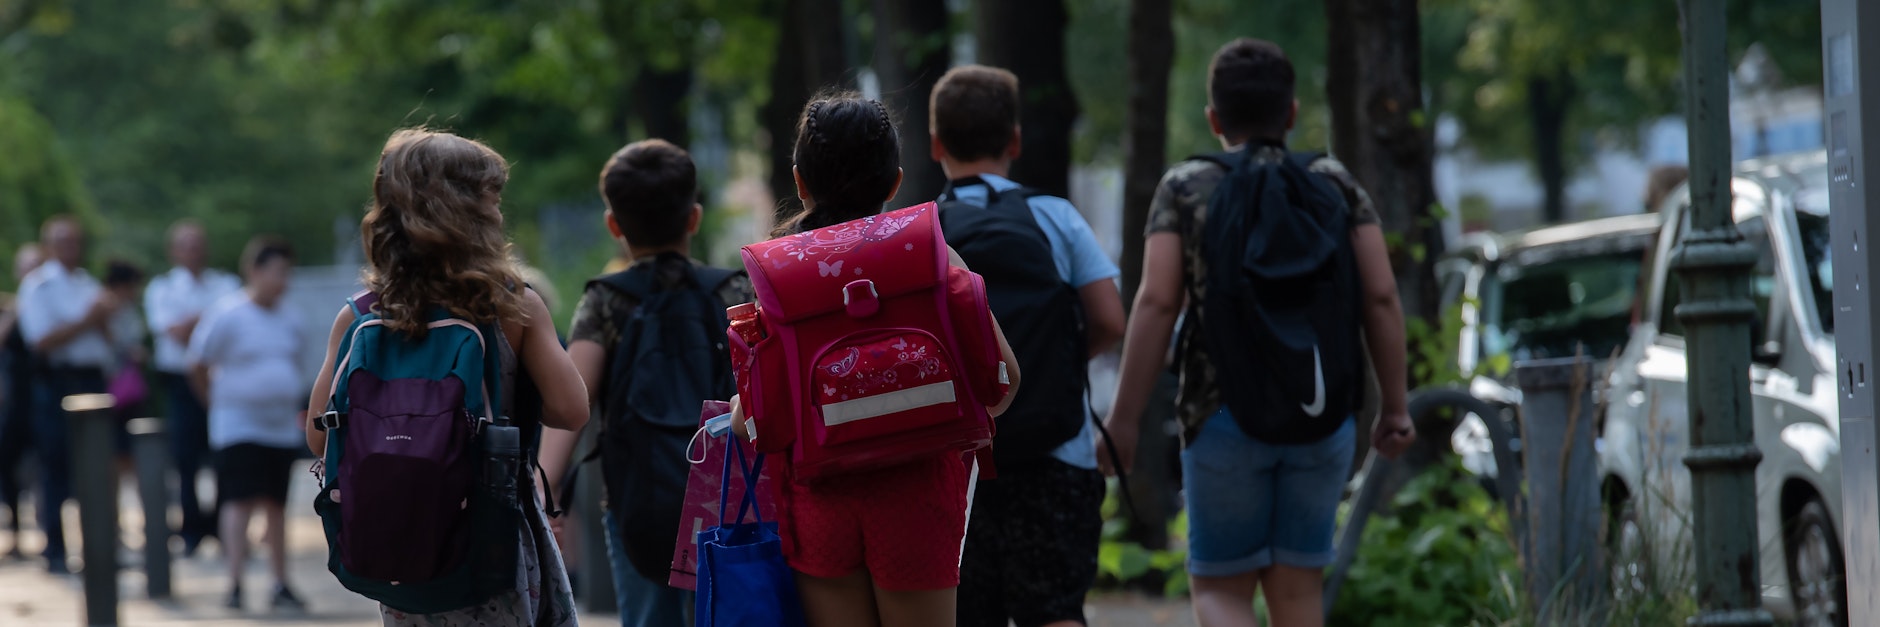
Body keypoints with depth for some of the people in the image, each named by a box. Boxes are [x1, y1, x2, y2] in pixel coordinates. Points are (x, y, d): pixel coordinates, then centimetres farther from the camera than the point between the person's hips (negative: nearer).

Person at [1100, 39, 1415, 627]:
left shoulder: (1185, 188, 0)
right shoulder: (1336, 184, 6)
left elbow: (1156, 303, -10)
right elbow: (1381, 296, -2)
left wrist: (1124, 418, -8)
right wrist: (1394, 407, 3)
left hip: (1226, 418, -2)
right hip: (1322, 419, 2)